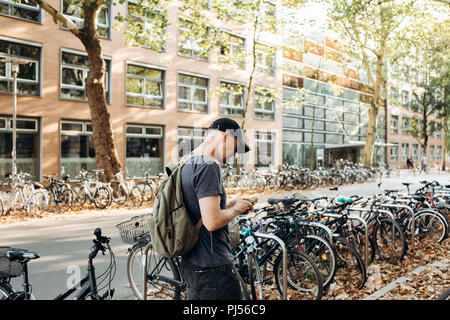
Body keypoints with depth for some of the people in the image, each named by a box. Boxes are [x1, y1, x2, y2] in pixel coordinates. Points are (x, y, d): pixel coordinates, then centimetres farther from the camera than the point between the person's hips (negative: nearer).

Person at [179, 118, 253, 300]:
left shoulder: (186, 163, 12)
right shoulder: (208, 165, -19)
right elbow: (212, 222, -25)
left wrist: (229, 205, 12)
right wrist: (236, 209, -7)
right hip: (213, 270, -9)